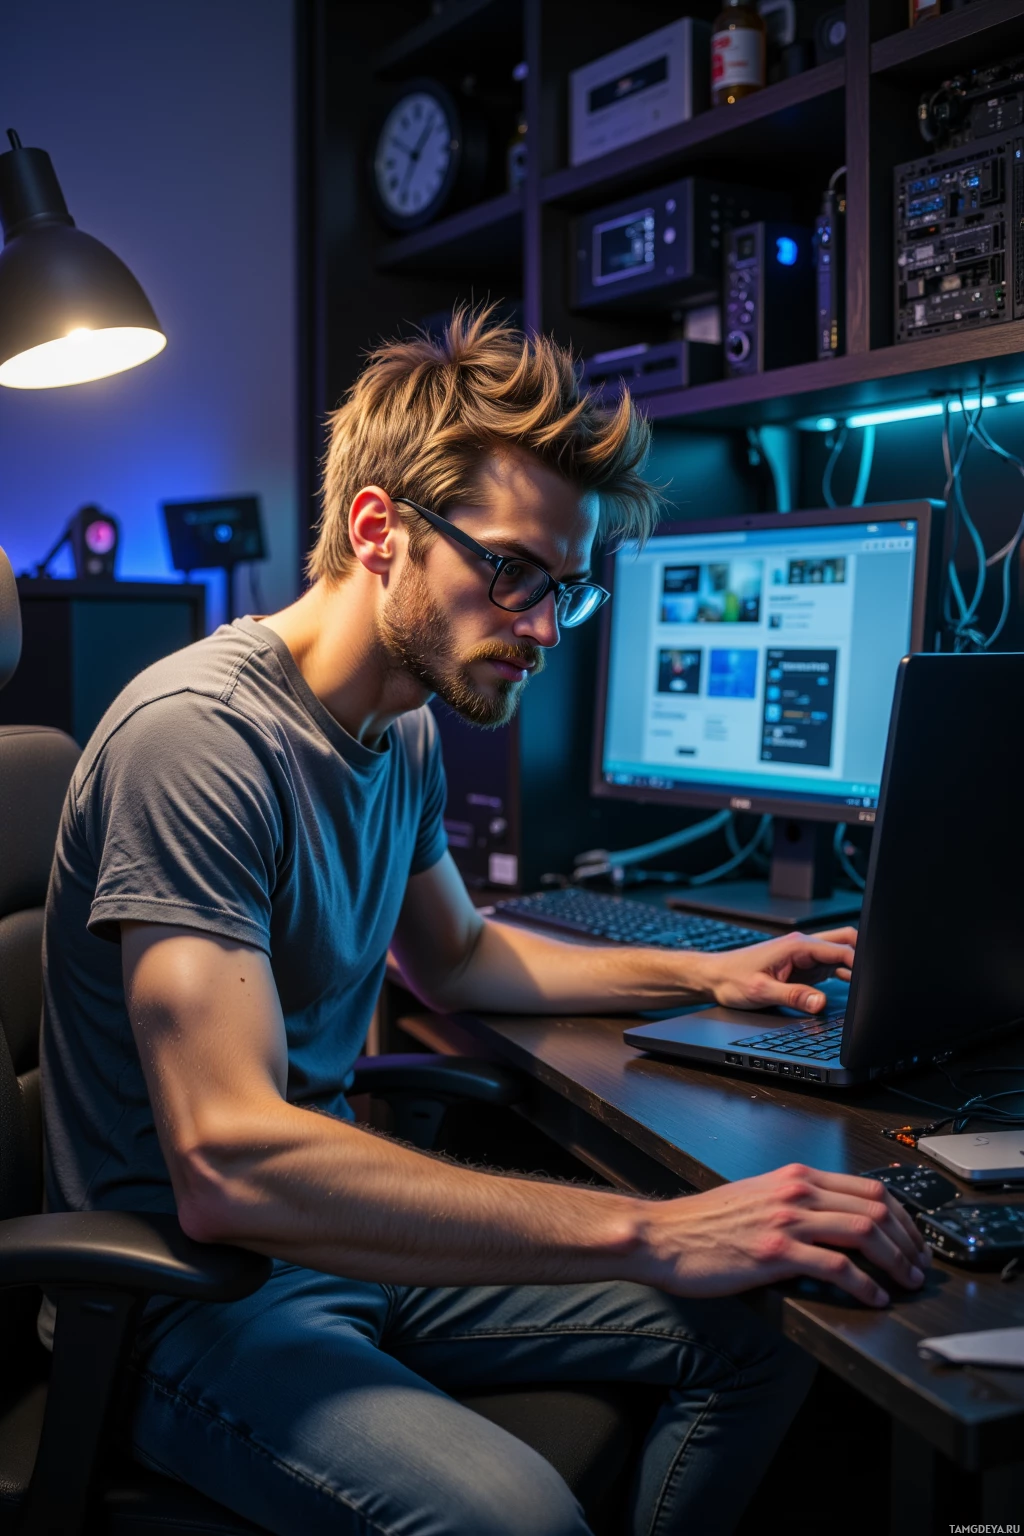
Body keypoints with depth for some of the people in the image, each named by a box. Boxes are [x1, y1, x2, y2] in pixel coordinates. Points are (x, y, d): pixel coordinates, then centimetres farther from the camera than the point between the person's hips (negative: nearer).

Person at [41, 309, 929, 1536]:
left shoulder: (406, 732, 5)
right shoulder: (199, 734, -25)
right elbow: (226, 1164, -35)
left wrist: (703, 974, 14)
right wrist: (651, 1234, -36)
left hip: (345, 1231, 8)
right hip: (196, 1295, -8)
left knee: (763, 1333, 1)